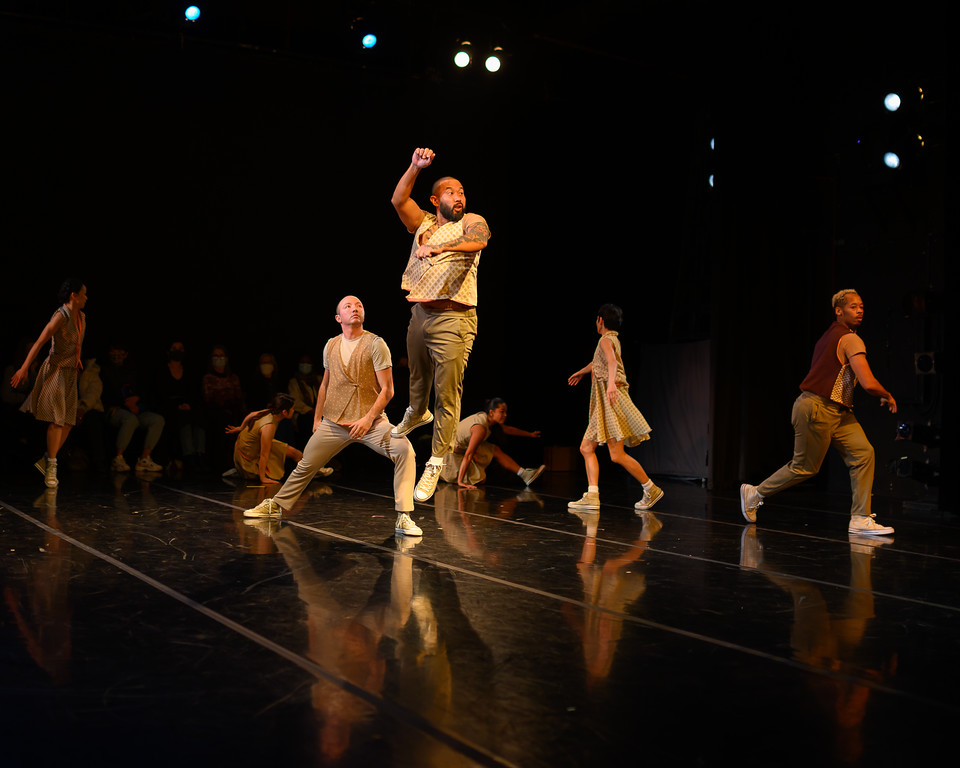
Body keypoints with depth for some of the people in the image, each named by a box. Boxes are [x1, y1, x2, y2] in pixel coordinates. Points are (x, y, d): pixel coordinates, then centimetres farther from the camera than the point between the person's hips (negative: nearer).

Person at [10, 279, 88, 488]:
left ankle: (44, 461, 11)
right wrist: (24, 368, -28)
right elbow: (40, 342, -22)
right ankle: (51, 467, -4)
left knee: (68, 421, 2)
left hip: (70, 374, 8)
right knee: (57, 418, -12)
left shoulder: (81, 317, 9)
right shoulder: (61, 316, -16)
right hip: (55, 371, -8)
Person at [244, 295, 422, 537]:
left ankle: (404, 517, -22)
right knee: (306, 465, 11)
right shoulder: (331, 345, 9)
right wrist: (317, 419, 20)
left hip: (370, 420, -4)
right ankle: (277, 505, 34)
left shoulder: (375, 344, -6)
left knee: (404, 450, -27)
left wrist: (368, 419, -19)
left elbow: (387, 389, -10)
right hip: (333, 422, 4)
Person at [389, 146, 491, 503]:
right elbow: (398, 200, 4)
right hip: (420, 313, 5)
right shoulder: (423, 223, 15)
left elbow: (479, 239, -23)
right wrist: (415, 168, -7)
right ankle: (416, 413, 56)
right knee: (418, 378, 24)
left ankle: (435, 464, -3)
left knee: (447, 394, -8)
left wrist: (439, 247, -39)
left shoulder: (470, 222, 0)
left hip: (453, 319, -5)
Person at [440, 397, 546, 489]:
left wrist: (530, 434, 29)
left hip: (462, 447, 10)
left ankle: (524, 474, 12)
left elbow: (506, 429, 18)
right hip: (452, 455, -10)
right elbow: (468, 455, -34)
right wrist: (460, 481, -35)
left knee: (495, 450, 9)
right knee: (479, 478, -15)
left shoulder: (485, 417, -1)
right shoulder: (481, 428, -31)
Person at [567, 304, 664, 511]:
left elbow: (612, 361, -31)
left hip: (612, 401, -10)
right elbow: (599, 361, 41)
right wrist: (582, 371, 59)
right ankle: (592, 496, 1)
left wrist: (611, 382, -50)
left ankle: (651, 490, 2)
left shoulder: (606, 340, -9)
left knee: (617, 455, -11)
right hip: (602, 406, 10)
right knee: (586, 448, 5)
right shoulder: (613, 340, 20)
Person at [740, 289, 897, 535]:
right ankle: (754, 493, 22)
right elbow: (869, 383, -24)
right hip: (816, 409, -10)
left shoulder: (832, 335, 14)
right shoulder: (851, 340, -16)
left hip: (837, 412, 10)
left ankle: (860, 519, -1)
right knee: (804, 467, 2)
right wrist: (887, 397, -5)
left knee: (863, 452, -2)